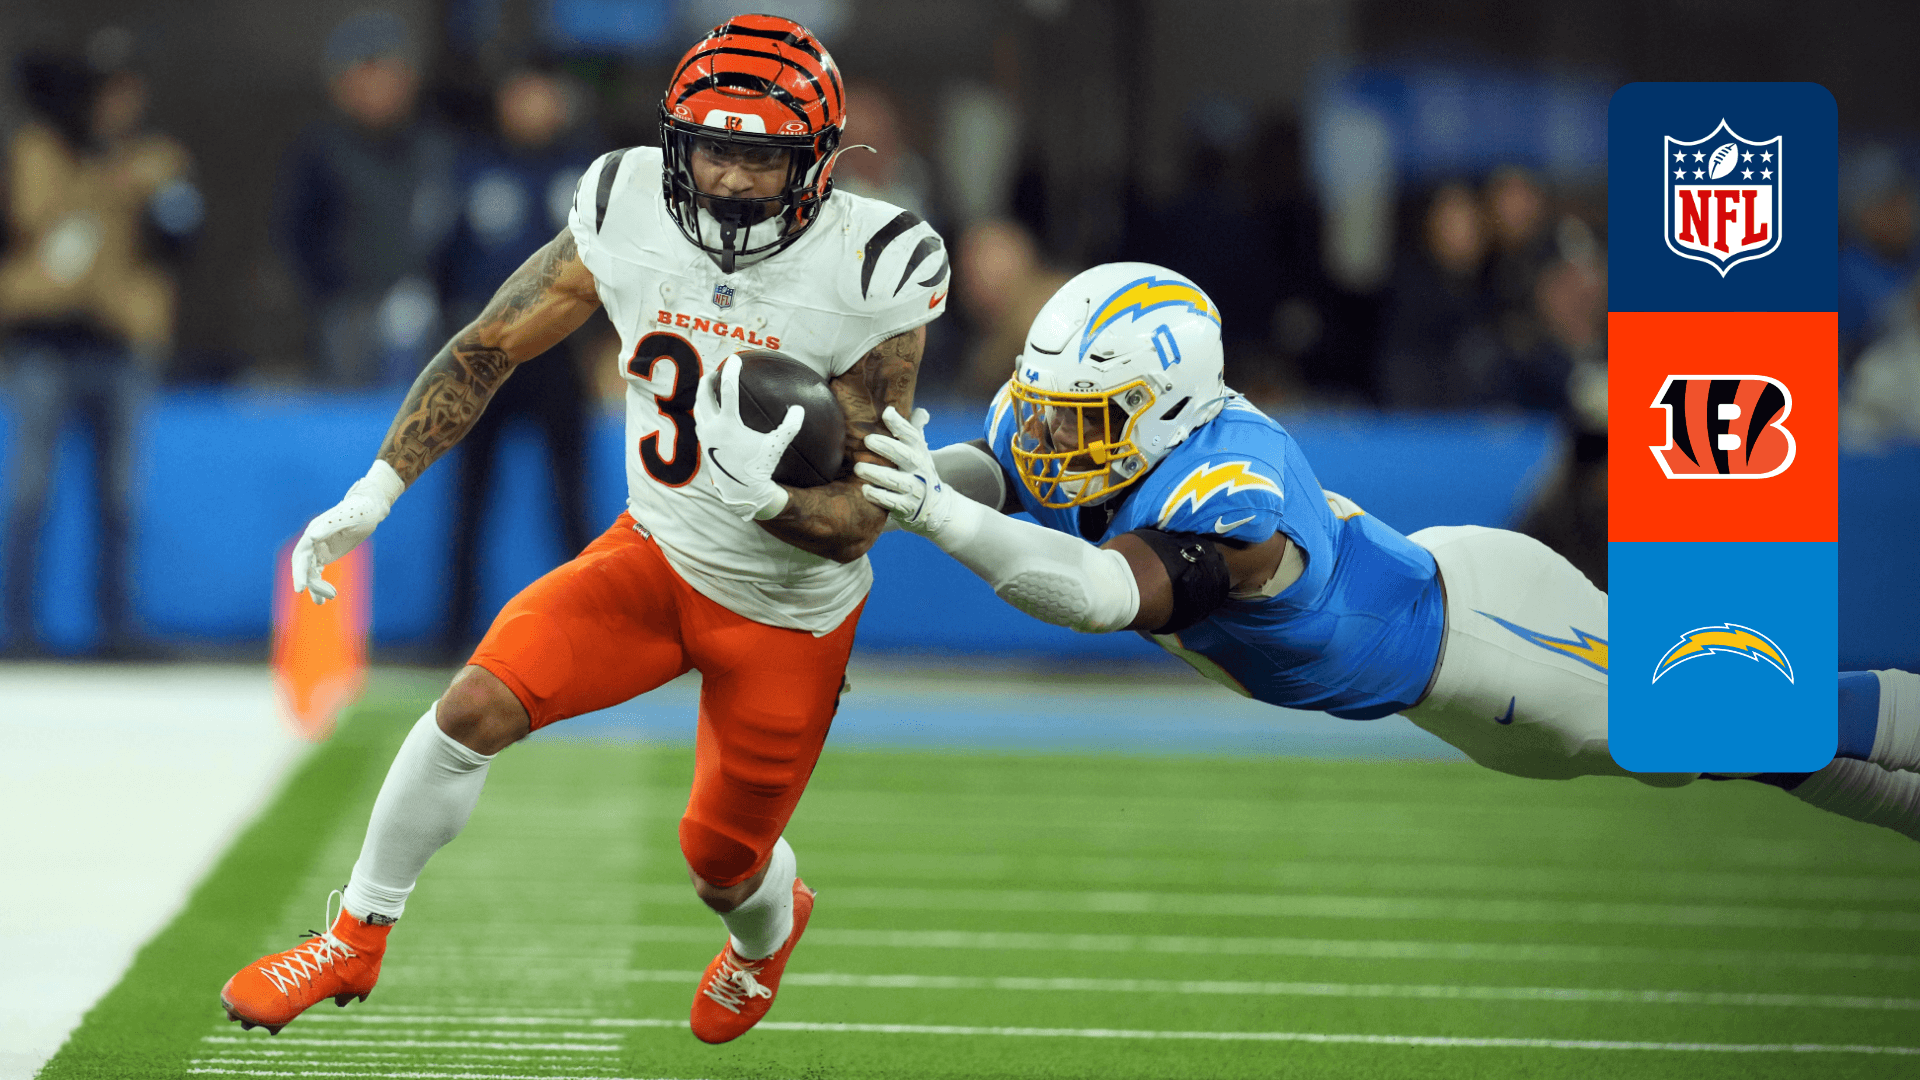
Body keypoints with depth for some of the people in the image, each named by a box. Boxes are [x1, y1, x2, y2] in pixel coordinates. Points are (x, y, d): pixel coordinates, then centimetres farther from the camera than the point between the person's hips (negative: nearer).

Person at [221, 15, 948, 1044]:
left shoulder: (870, 273, -24)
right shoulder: (630, 212, -15)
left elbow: (856, 523, -21)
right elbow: (486, 350, -1)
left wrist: (762, 495, -42)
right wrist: (374, 492, -8)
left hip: (790, 612, -2)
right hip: (654, 553, 2)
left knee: (724, 862, 13)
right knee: (479, 704, -19)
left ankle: (769, 930, 53)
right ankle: (356, 938, 3)